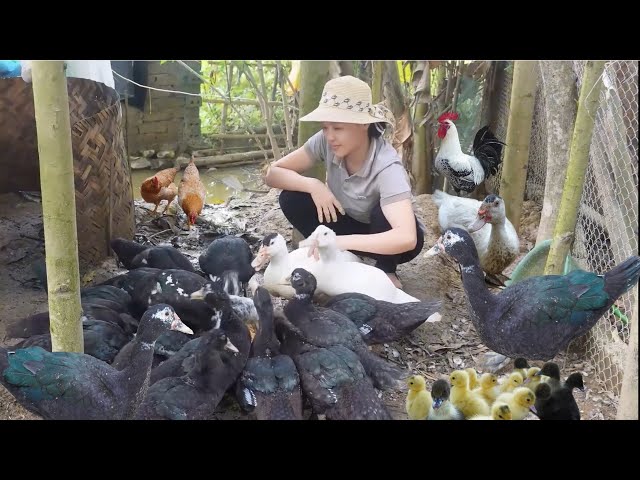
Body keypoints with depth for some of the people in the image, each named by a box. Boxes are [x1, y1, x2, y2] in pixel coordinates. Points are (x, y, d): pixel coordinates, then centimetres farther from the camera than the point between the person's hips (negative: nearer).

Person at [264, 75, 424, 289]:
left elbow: (406, 238, -47)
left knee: (384, 213, -37)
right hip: (352, 222, 4)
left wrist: (340, 242, -51)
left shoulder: (386, 167, -35)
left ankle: (386, 271, -8)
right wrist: (312, 185, -33)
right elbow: (272, 173, -15)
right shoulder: (325, 141, -21)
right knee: (291, 198, -18)